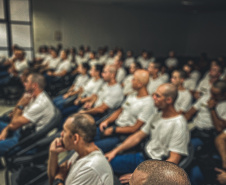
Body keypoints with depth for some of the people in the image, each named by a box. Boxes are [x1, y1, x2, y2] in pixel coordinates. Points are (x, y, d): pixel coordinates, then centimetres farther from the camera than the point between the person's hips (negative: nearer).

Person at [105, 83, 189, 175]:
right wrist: (115, 151, 5)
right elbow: (137, 137, 10)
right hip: (143, 156, 7)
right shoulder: (157, 116, 6)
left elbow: (173, 160, -22)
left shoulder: (178, 124, -19)